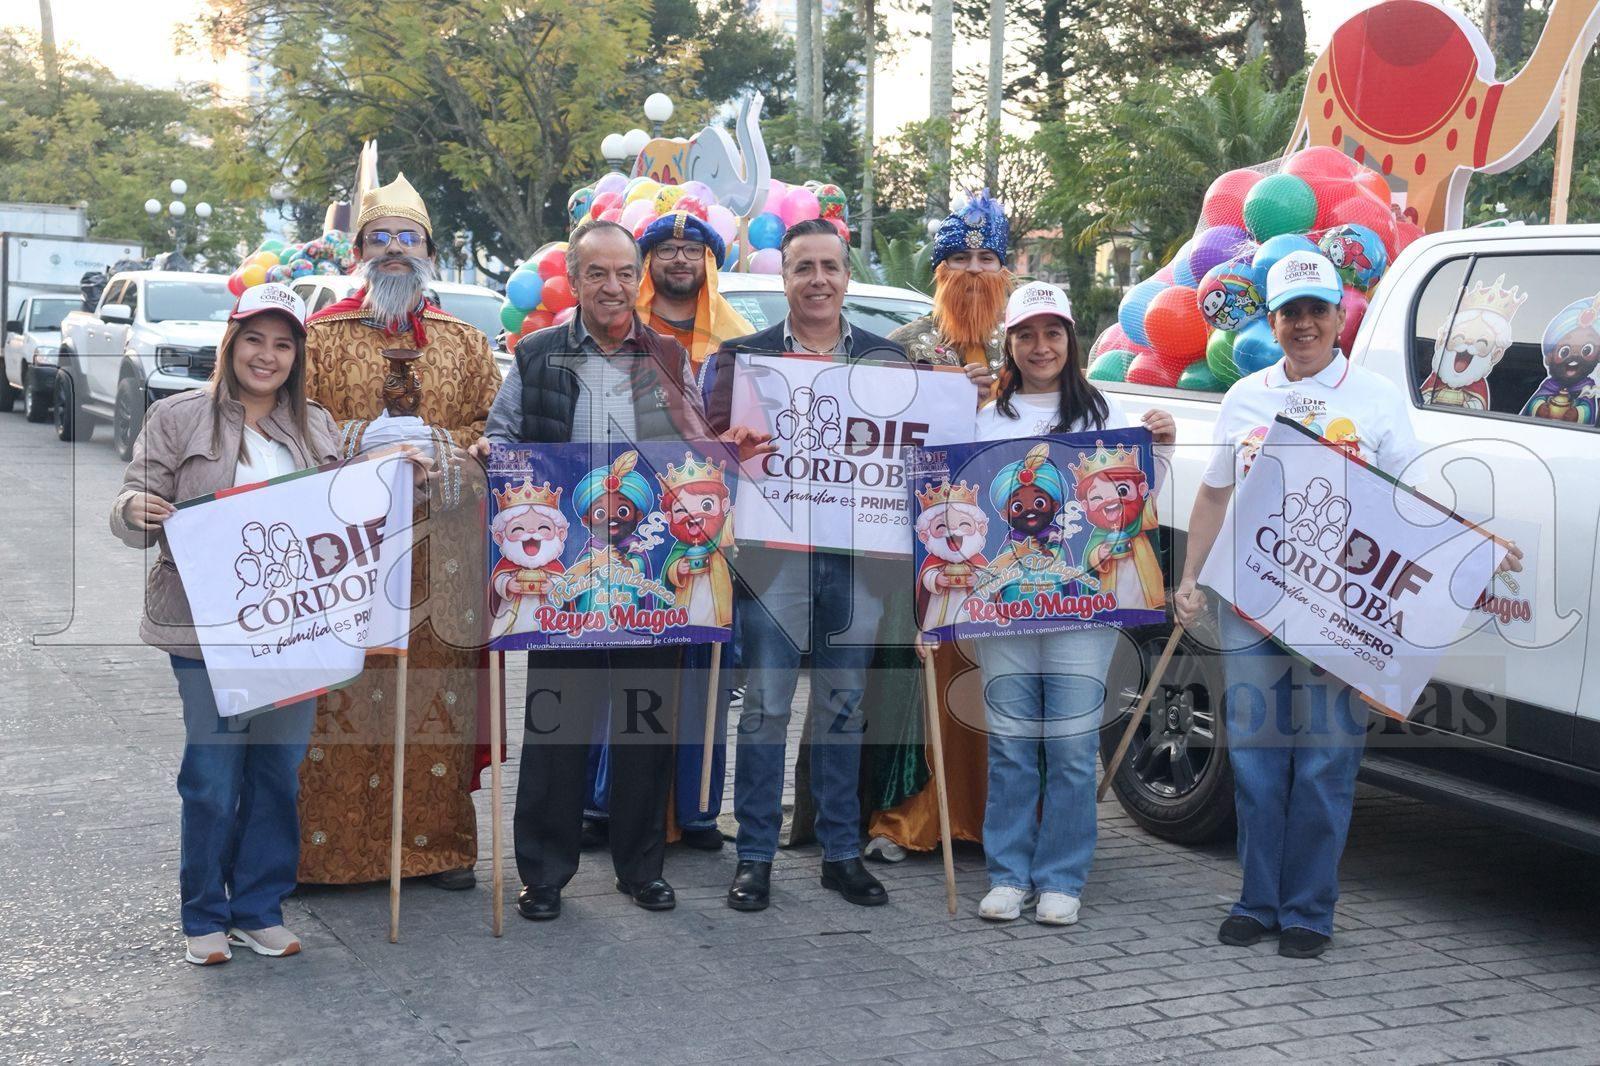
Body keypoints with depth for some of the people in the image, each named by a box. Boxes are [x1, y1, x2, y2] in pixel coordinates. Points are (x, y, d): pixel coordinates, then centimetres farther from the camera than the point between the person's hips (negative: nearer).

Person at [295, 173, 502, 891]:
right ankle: (328, 842, 6)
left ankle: (439, 841, 12)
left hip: (440, 551, 2)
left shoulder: (464, 343, 14)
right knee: (343, 690, -3)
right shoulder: (322, 335, 9)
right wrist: (361, 436, -12)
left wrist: (435, 441, -8)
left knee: (437, 687, 2)